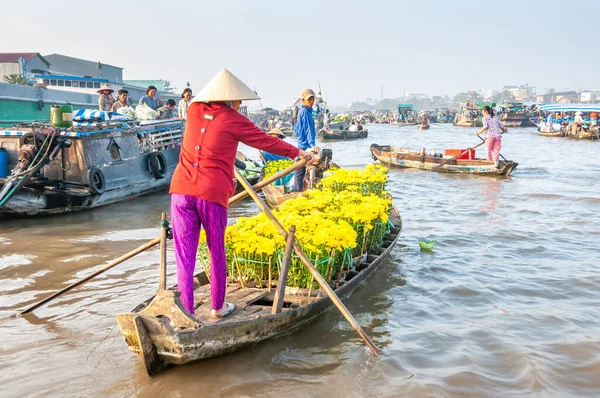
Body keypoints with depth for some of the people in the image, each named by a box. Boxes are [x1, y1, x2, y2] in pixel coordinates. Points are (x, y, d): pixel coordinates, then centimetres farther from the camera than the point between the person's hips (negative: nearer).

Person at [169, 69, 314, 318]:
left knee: (184, 254, 5)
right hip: (212, 193, -3)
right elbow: (267, 142, 12)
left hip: (182, 190, 3)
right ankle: (218, 307, 28)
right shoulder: (234, 120, 2)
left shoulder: (194, 110, 13)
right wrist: (298, 153, 25)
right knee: (217, 253, 14)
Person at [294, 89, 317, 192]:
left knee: (300, 171, 14)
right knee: (300, 172, -5)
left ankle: (297, 192, 21)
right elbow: (308, 129, -23)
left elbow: (297, 129, 22)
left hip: (302, 144, 10)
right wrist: (312, 144, -28)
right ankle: (298, 192, 0)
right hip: (305, 145, -10)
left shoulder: (302, 110, 15)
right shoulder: (305, 112, -15)